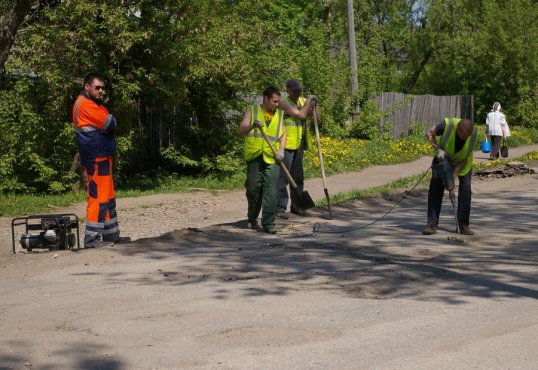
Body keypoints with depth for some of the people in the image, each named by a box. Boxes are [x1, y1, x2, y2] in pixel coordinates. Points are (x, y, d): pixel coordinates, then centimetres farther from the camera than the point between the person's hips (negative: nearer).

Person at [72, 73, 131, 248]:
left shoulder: (94, 104, 21)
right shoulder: (85, 104, -12)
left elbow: (110, 124, 13)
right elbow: (110, 123, -16)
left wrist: (106, 125, -6)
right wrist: (109, 121, 3)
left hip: (102, 157, 11)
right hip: (96, 158, -11)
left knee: (108, 197, 14)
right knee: (97, 197, -11)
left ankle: (112, 235, 21)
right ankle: (92, 239, -12)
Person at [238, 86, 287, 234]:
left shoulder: (279, 114, 14)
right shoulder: (252, 111, 4)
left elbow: (283, 134, 16)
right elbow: (241, 131, -6)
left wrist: (281, 150, -1)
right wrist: (252, 126, -27)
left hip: (271, 158, 1)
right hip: (254, 156, -1)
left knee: (271, 191, -7)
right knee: (253, 189, 5)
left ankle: (268, 223, -7)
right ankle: (252, 218, 26)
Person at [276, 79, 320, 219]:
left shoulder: (303, 101, 13)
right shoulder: (284, 103, -10)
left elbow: (317, 117, 12)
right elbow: (301, 114, -20)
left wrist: (314, 103, -2)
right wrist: (309, 100, -9)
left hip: (299, 145, 7)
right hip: (286, 144, -7)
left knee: (298, 177, 12)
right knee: (283, 177, -7)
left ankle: (296, 206, 21)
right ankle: (280, 208, -6)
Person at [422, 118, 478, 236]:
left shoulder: (474, 133, -29)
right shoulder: (447, 125, -35)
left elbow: (466, 156, -19)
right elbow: (429, 134, -16)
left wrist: (455, 173, -27)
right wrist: (438, 149, -28)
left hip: (462, 161, 1)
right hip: (444, 157, 0)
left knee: (465, 190, -9)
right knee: (435, 189, -9)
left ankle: (463, 225, -1)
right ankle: (432, 224, -7)